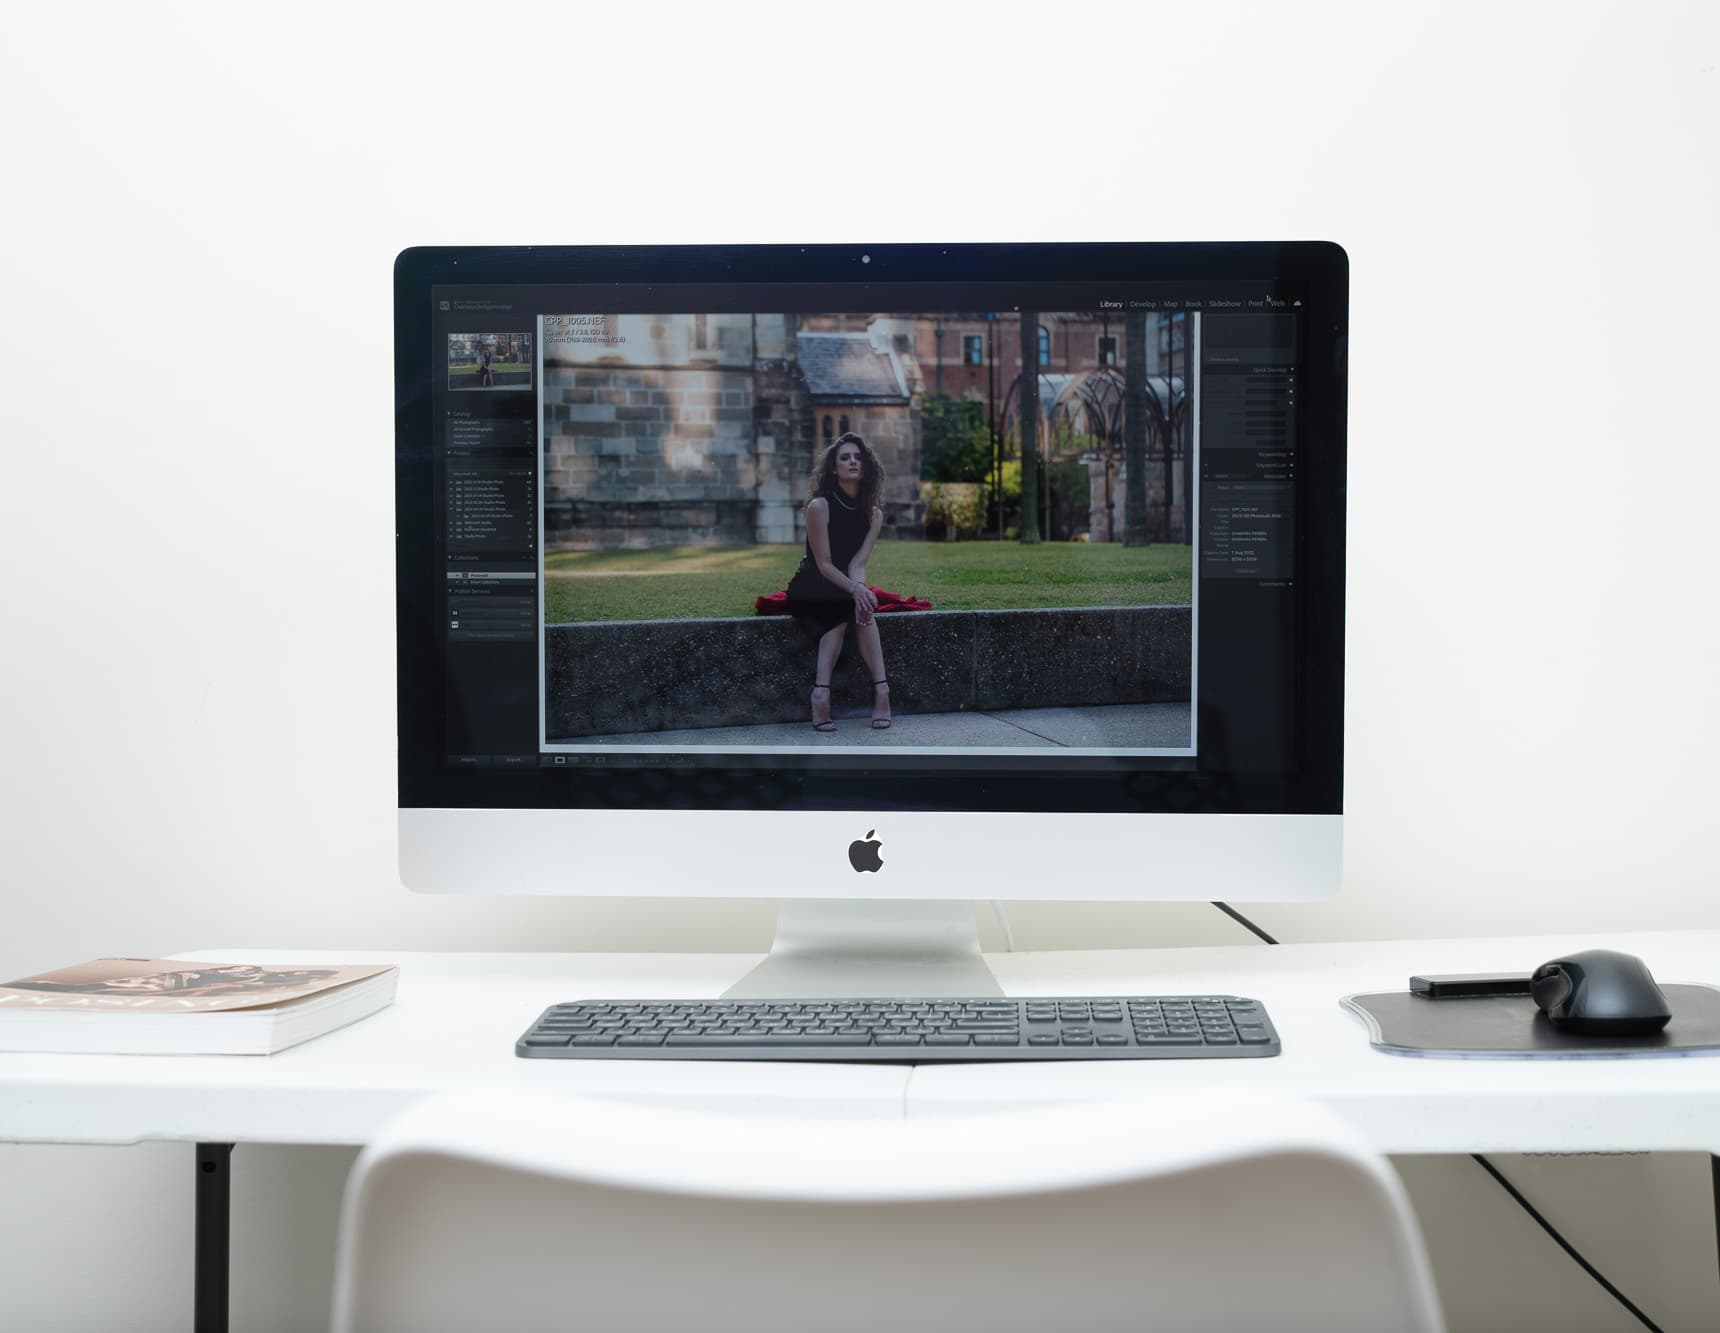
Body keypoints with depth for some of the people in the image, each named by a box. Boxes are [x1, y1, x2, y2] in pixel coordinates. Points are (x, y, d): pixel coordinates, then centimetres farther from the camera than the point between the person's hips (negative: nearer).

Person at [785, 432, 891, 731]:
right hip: (810, 590, -4)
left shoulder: (873, 513, 1)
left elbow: (858, 562, -11)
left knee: (861, 608, -30)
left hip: (847, 590, 4)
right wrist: (856, 591, -32)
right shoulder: (819, 506, -14)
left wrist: (860, 590, -32)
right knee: (852, 608, -32)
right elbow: (823, 564, -17)